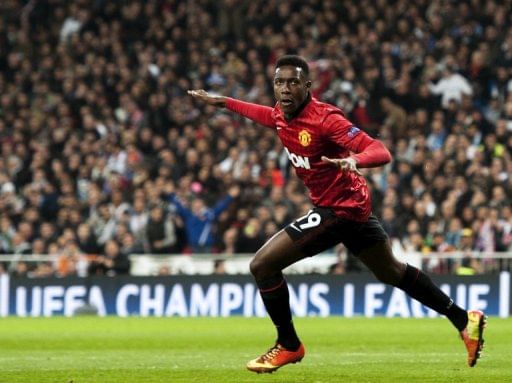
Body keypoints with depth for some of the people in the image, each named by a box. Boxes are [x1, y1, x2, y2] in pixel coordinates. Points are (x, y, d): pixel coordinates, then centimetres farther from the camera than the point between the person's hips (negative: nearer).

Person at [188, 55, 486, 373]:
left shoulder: (324, 119, -25)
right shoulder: (282, 114, -1)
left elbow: (381, 152, -32)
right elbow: (266, 114, 26)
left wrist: (354, 161, -51)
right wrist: (220, 101, 26)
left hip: (339, 209, -9)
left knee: (262, 265, -10)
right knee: (391, 271, 24)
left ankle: (288, 346, 6)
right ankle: (464, 319, 34)